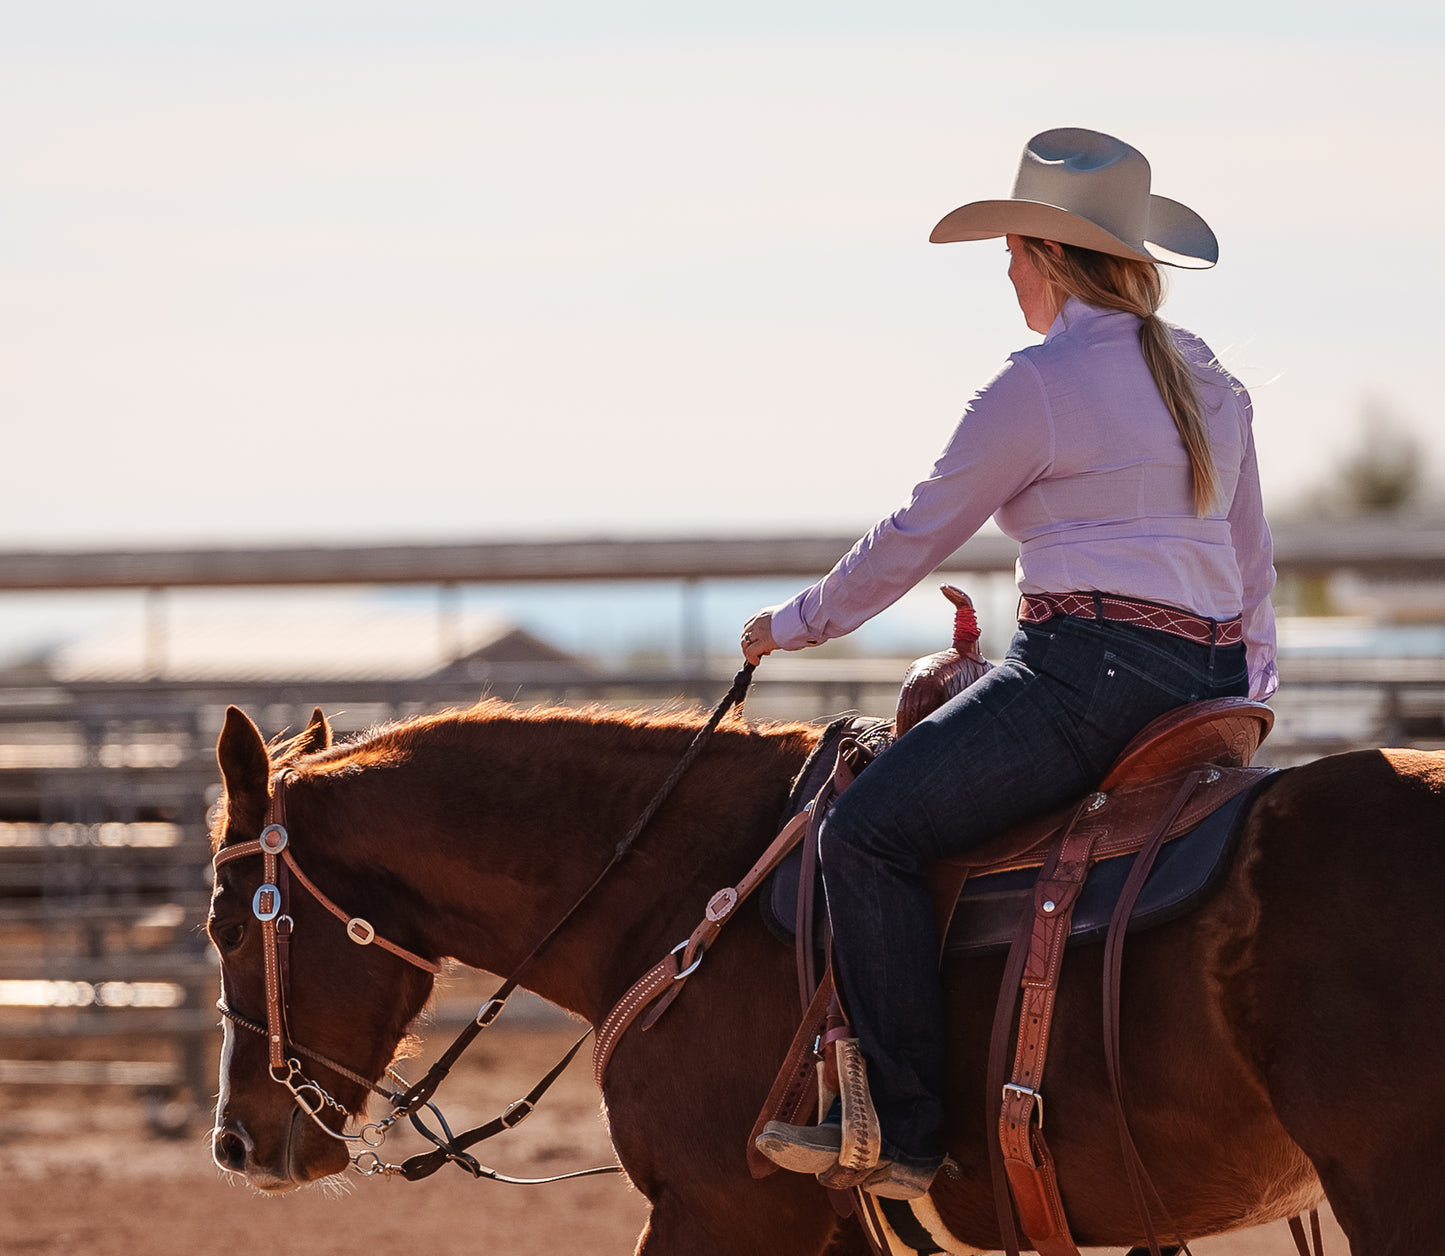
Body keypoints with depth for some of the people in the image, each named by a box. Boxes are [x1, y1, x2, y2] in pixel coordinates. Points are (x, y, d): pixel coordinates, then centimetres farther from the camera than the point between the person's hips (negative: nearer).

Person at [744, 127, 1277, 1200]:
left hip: (1094, 670, -10)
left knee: (871, 831, -10)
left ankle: (905, 1131, -16)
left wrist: (800, 622, 11)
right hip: (1207, 677, 10)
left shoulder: (1038, 386, -9)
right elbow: (1254, 563, 23)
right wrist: (1249, 692, 33)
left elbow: (916, 538, -3)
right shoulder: (1209, 380, 16)